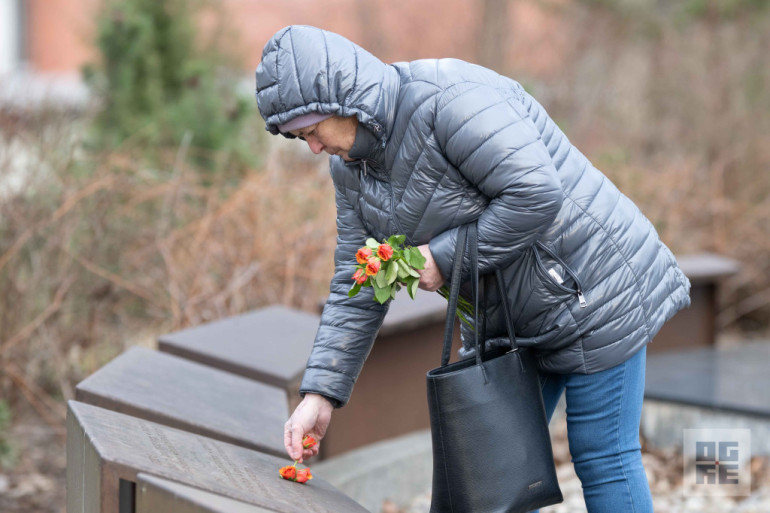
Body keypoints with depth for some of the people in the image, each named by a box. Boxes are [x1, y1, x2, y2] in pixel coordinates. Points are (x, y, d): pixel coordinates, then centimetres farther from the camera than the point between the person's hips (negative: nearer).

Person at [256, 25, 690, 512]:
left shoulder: (448, 100, -26)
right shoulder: (353, 166, 1)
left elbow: (535, 195, -32)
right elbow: (356, 289, 2)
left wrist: (445, 256, -24)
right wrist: (320, 395, -5)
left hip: (592, 290, -9)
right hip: (509, 318, 9)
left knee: (601, 456, -3)